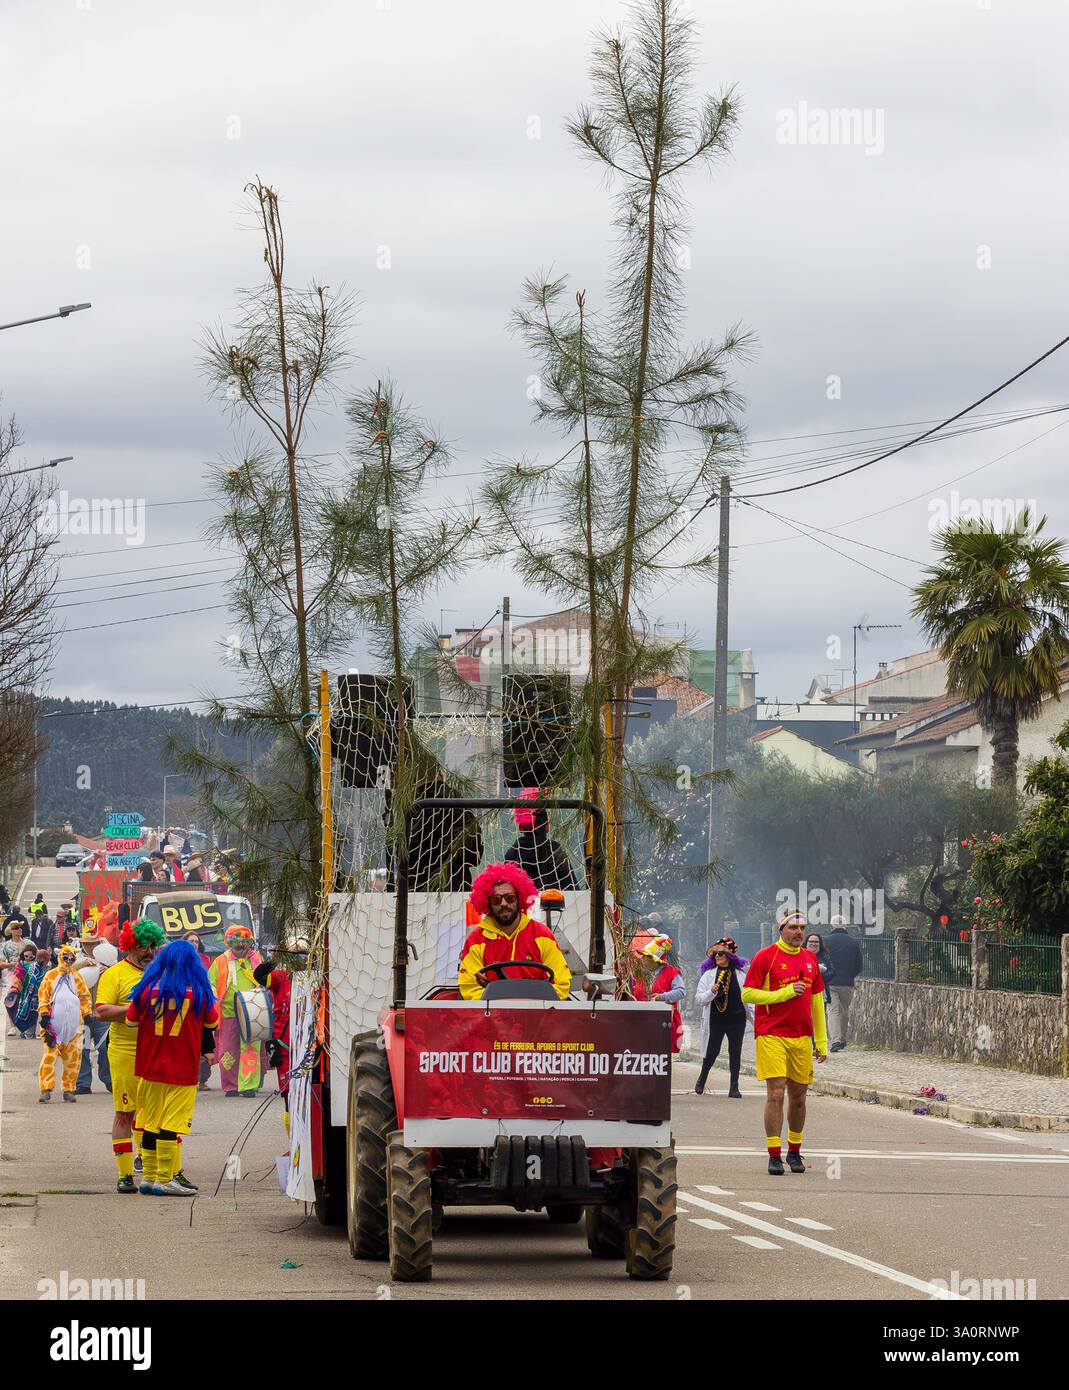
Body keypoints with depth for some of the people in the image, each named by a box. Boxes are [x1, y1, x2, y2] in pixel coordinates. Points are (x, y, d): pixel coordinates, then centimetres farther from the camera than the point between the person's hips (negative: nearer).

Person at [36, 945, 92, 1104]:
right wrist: (44, 1013, -7)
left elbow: (84, 997, 18)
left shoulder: (77, 977, 13)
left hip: (73, 1023, 3)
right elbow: (42, 995, 3)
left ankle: (69, 1089, 9)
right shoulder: (51, 976, 6)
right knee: (50, 1055, -9)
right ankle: (46, 1089, -10)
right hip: (54, 1022, -3)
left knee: (73, 1057, 3)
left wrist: (86, 1014, 10)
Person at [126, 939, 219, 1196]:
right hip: (183, 1067, -3)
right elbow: (212, 1022, 9)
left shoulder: (148, 987, 0)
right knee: (172, 1123, -4)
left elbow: (131, 1020, 8)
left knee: (151, 1122, 11)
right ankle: (164, 1179, -6)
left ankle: (148, 1177, 15)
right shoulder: (199, 990, -4)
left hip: (150, 1066, 3)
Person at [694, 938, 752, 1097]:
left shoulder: (740, 975, 4)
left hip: (736, 1019, 1)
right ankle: (702, 1079, 27)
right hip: (716, 1019, -1)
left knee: (735, 1052, 1)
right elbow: (698, 999, 0)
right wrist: (711, 992, -18)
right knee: (712, 1051, 3)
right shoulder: (709, 975, 1)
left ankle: (734, 1087, 8)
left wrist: (755, 1019, 2)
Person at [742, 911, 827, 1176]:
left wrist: (821, 1041, 16)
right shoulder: (766, 956, -3)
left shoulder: (810, 959, 14)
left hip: (802, 1037, 5)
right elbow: (747, 994, -6)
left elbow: (817, 1001, 19)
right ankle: (774, 1155, -7)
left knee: (798, 1097, 9)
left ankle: (794, 1151, 24)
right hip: (772, 1035, -5)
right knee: (776, 1093, -10)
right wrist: (784, 993, -14)